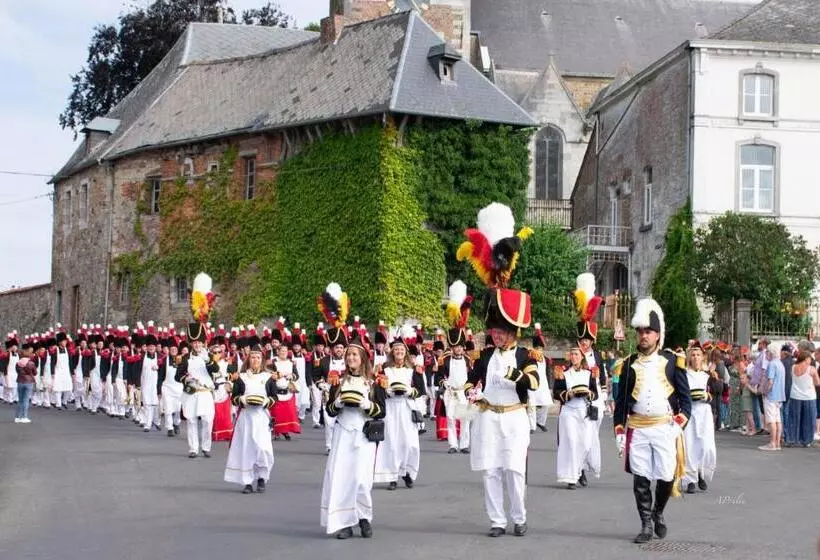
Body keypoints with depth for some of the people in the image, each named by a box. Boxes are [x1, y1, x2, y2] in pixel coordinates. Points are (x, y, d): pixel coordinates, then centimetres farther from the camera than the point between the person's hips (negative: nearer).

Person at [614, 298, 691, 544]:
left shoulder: (672, 361, 2)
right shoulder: (630, 364, 7)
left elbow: (685, 396, 3)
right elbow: (621, 399, 10)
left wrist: (680, 422, -8)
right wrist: (619, 430, 4)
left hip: (665, 428, -1)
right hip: (637, 429, 2)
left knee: (667, 477, -1)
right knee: (640, 478, 0)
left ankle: (658, 512, 26)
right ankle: (646, 525, 10)